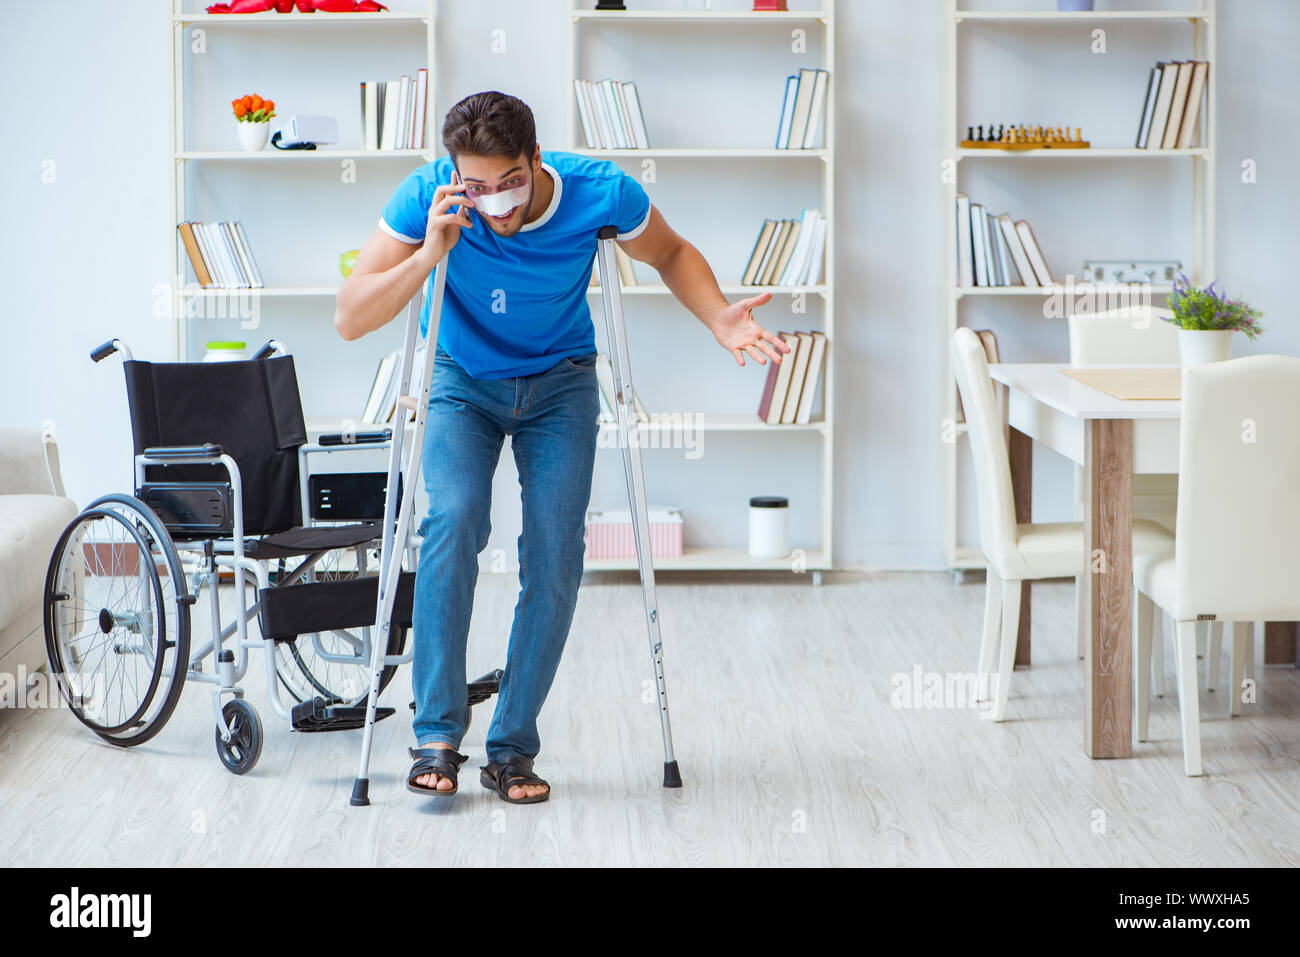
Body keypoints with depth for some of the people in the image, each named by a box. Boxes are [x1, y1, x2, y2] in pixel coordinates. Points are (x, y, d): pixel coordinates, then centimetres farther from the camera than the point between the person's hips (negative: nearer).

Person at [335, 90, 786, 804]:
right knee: (454, 517, -25)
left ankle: (512, 750, 2)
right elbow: (349, 319, -27)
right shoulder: (427, 196, -26)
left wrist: (720, 319, -21)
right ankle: (437, 737, -17)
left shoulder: (601, 194, -25)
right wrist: (429, 254, -40)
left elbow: (670, 255, -3)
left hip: (559, 383, 1)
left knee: (554, 556, -12)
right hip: (461, 379, -1)